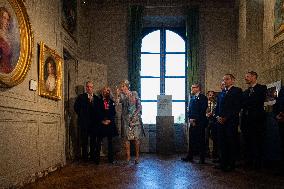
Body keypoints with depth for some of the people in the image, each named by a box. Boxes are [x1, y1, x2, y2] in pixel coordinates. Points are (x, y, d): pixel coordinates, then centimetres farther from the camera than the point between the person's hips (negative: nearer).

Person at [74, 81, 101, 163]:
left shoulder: (96, 98, 12)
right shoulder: (81, 97, 4)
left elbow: (98, 110, 13)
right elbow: (76, 107, -2)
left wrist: (98, 119, 2)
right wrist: (81, 115, -3)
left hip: (94, 123, 3)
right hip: (84, 122, -2)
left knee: (93, 141, 6)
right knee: (84, 141, 1)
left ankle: (93, 156, 14)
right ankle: (85, 157, 9)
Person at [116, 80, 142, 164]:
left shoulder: (134, 93, 1)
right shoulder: (121, 95, 5)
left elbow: (139, 106, 0)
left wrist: (135, 115, -9)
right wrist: (117, 93, -17)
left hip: (135, 118, -2)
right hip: (126, 118, 2)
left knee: (136, 137, -1)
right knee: (126, 138, 1)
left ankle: (137, 156, 9)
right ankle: (128, 156, 10)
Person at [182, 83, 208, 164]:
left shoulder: (203, 98, -5)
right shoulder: (192, 98, 17)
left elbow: (202, 111, -13)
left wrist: (195, 119, -14)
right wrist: (190, 119, 1)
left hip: (200, 123, -7)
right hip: (192, 123, 7)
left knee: (201, 141, -1)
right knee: (191, 140, 10)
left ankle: (202, 159, 7)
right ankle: (189, 157, 20)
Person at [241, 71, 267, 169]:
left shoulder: (262, 88, 0)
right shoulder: (245, 92, 20)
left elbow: (258, 102, -14)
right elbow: (242, 105, 10)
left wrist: (247, 104, -6)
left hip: (257, 120, -6)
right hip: (246, 120, 6)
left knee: (257, 143, -2)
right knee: (247, 143, 8)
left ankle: (257, 164, 5)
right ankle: (248, 162, 15)